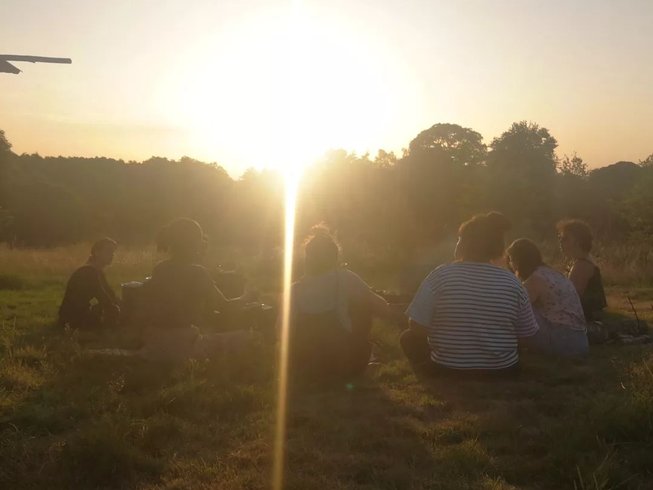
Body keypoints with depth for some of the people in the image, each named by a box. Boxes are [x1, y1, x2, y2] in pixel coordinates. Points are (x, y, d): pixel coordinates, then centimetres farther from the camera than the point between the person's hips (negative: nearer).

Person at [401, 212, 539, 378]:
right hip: (501, 373, 3)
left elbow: (417, 327, -10)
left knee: (409, 338, 22)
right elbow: (526, 334, 1)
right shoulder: (512, 282, -6)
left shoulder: (441, 275, -12)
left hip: (447, 372, -2)